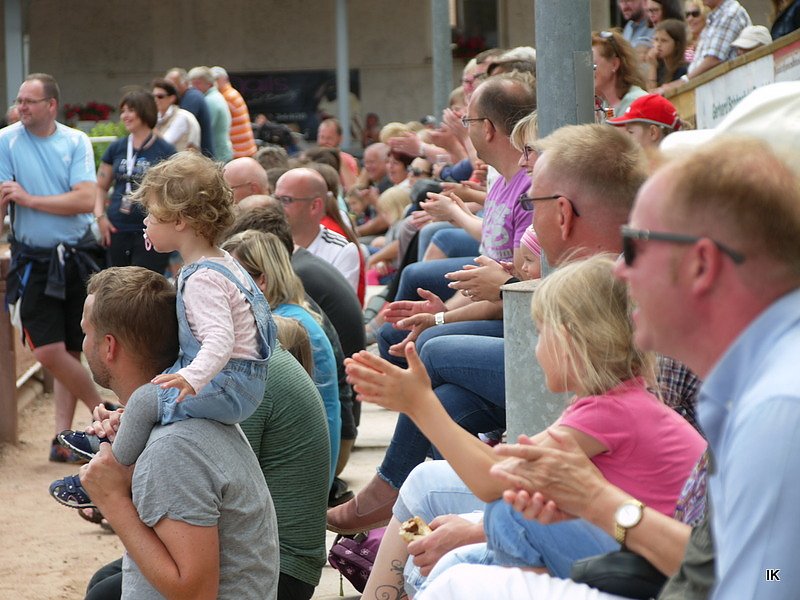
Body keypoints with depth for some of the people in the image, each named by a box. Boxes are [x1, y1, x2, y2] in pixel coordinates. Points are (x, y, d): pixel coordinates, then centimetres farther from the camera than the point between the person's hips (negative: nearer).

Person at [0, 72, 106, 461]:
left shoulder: (76, 142, 0)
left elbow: (87, 200, -12)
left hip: (77, 257, 1)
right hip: (34, 261, -1)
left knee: (71, 352, 4)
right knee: (48, 351, -10)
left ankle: (63, 435, 12)